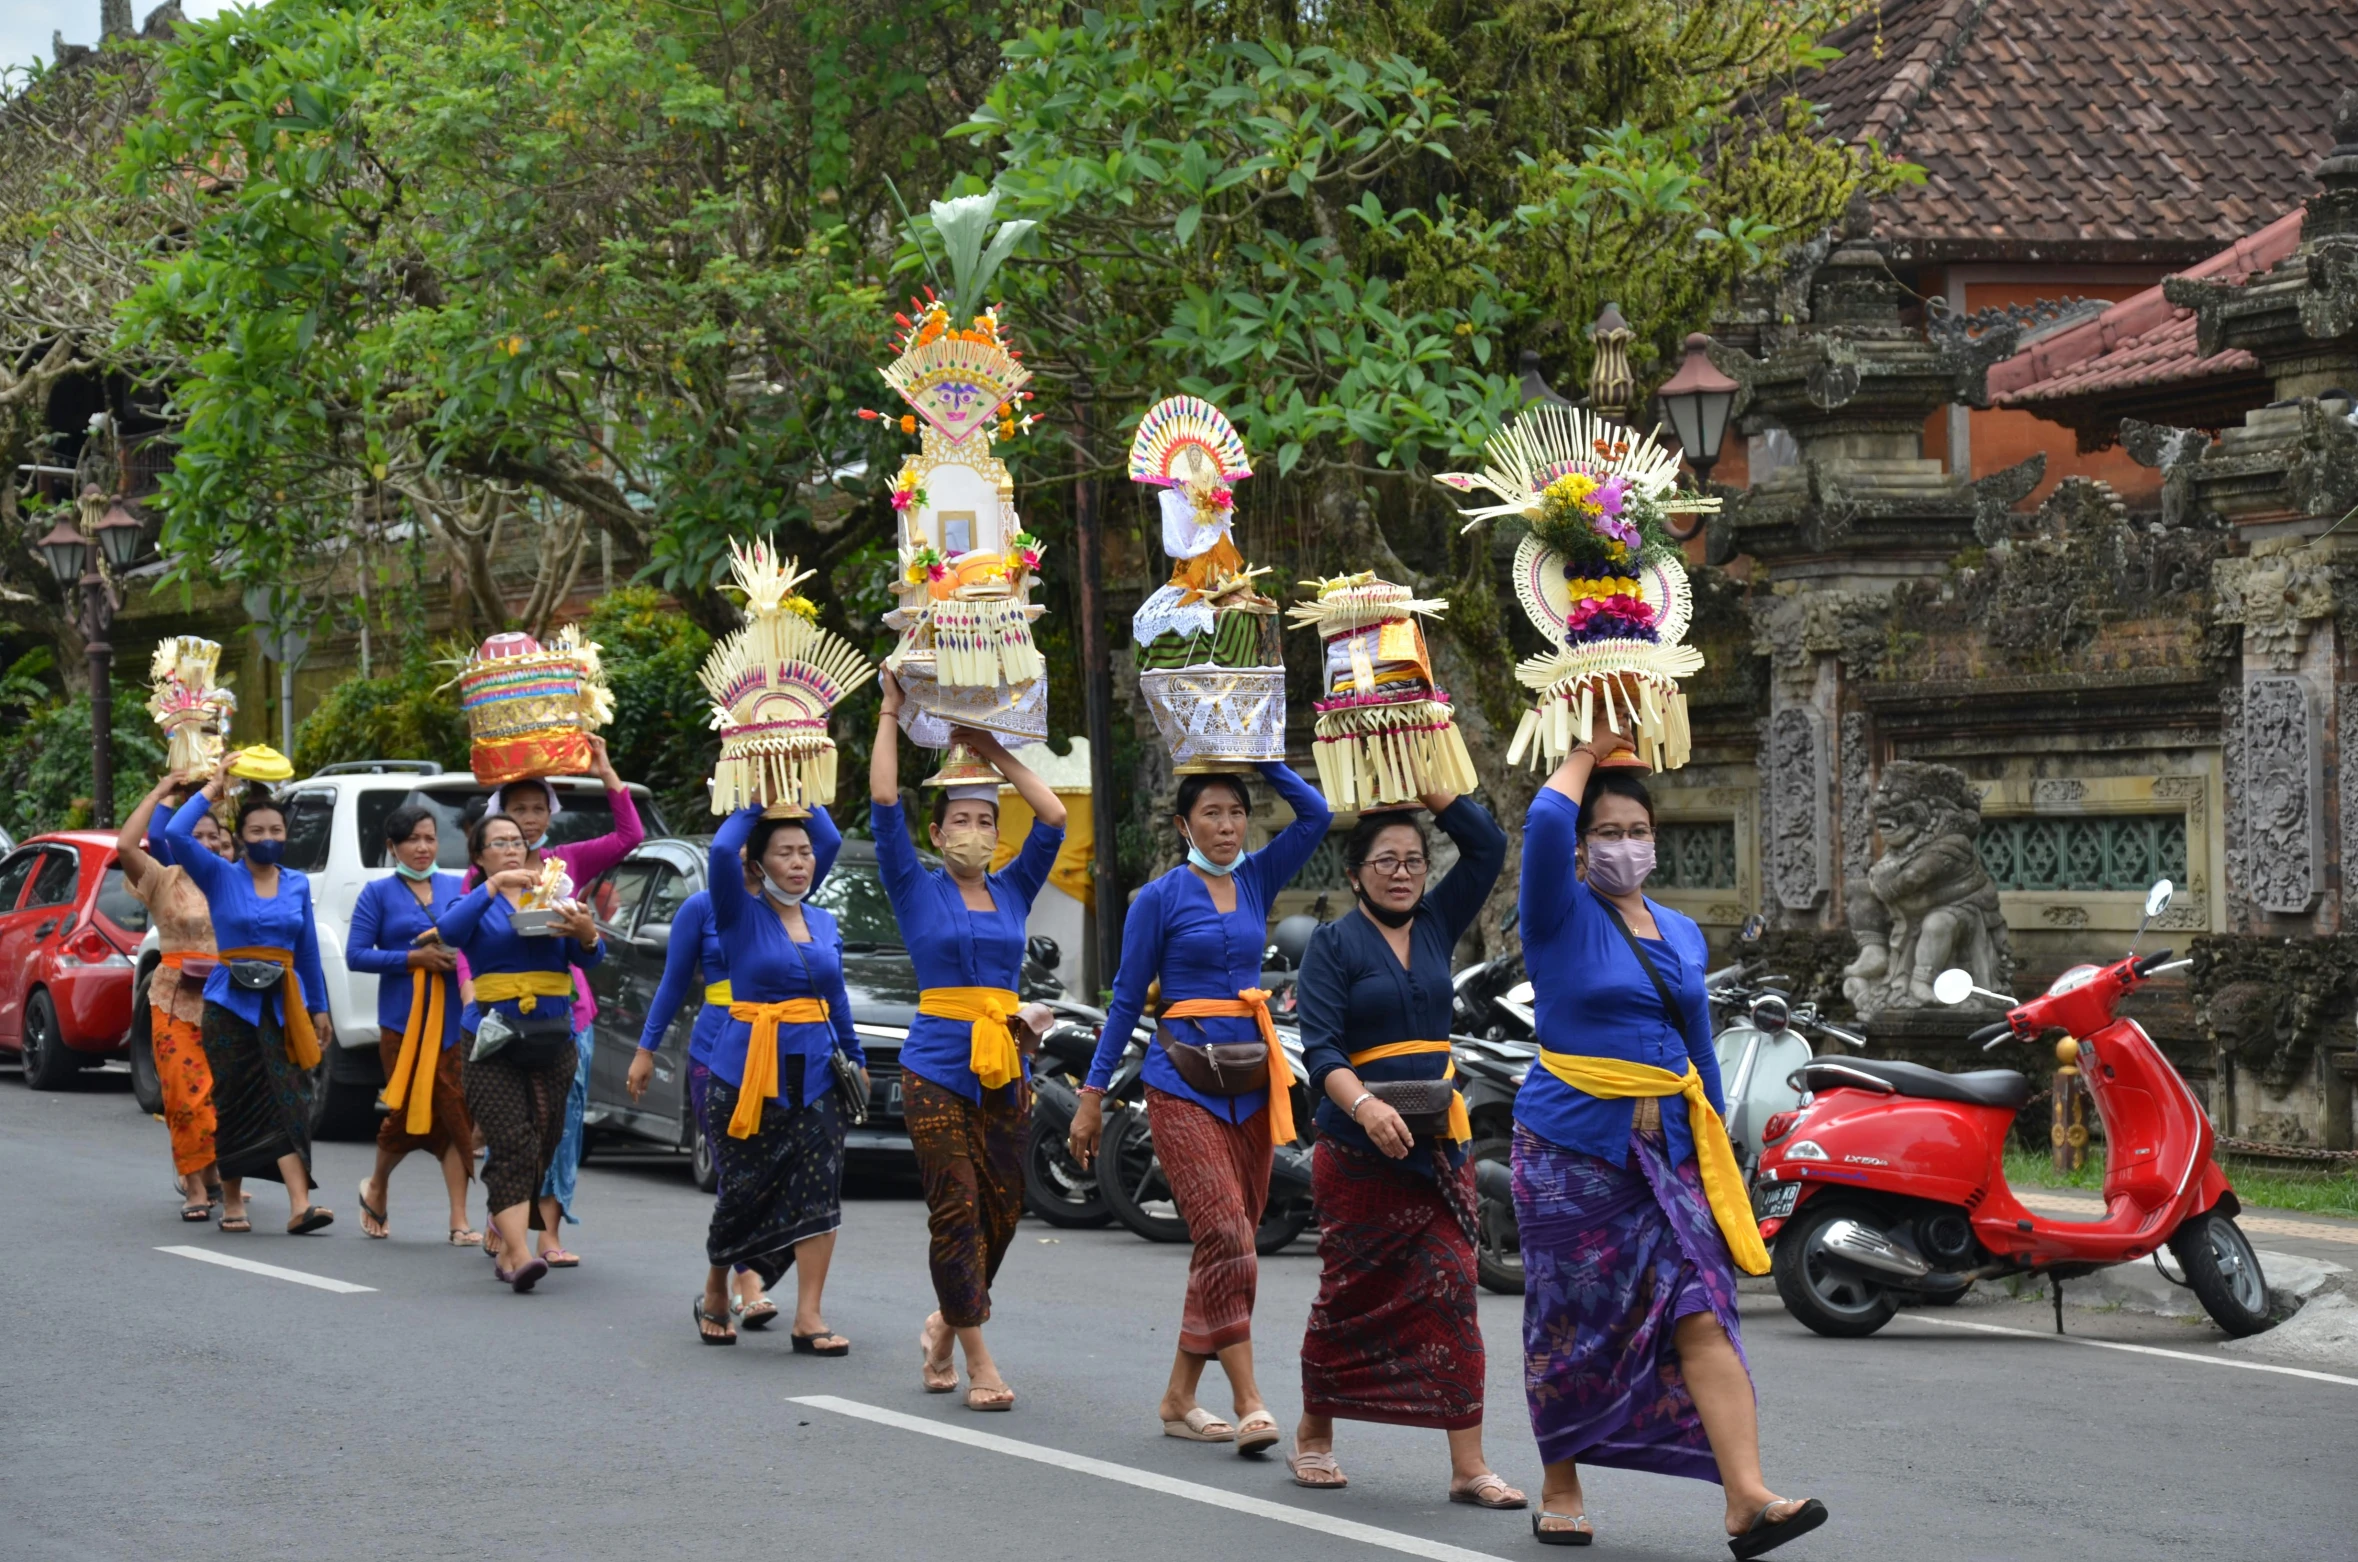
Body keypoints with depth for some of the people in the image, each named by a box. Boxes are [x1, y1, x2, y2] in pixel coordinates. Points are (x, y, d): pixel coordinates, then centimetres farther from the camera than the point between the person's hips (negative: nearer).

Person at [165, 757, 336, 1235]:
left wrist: (318, 1008, 15)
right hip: (231, 1002, -2)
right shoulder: (221, 877, 1)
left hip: (281, 1003, 2)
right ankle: (232, 1201, 17)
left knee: (288, 1100, -10)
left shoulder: (298, 885, 10)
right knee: (234, 1104, 2)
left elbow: (308, 950, 16)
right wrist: (212, 788, -6)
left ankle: (300, 1205, -19)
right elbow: (176, 834, -14)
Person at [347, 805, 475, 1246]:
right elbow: (356, 954, -3)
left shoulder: (457, 887, 11)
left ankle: (460, 1222, -3)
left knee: (456, 1111, -4)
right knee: (408, 1109, 0)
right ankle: (376, 1188, 30)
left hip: (454, 1016, 2)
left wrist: (456, 954, -12)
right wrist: (414, 958, -12)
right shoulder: (379, 893, 3)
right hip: (403, 1017, -2)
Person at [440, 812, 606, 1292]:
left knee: (542, 1148, 4)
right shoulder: (478, 904, 6)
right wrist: (494, 885, -21)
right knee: (512, 1145, -17)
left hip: (552, 1038, 4)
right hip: (492, 1039, -4)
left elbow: (589, 957, 0)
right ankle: (519, 1254, -27)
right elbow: (449, 932, -17)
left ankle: (503, 1240, 18)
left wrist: (586, 934, -23)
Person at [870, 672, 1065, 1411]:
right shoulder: (917, 890, 2)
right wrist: (890, 716, -2)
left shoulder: (1012, 891, 12)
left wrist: (996, 754, 8)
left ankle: (944, 1327, 28)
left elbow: (1054, 818, 7)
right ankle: (978, 1363, -7)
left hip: (1004, 1069, 4)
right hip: (937, 1066, -4)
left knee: (1000, 1213, 6)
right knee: (956, 1212, -8)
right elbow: (884, 805, -6)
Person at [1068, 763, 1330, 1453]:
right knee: (1224, 1231, -17)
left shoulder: (1256, 881, 11)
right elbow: (1126, 999, 2)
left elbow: (1314, 814, 0)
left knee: (1233, 1241, 4)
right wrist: (1093, 1095, 1)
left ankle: (1179, 1399, 12)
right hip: (1183, 1078, -5)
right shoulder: (1161, 897, -1)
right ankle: (1249, 1402, -21)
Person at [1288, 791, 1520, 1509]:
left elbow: (1488, 846, 8)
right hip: (1359, 1148, -4)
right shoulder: (1333, 943, -2)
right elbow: (1319, 1047, -12)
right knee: (1352, 1294, 4)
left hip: (1437, 1140, 4)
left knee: (1452, 1288, -6)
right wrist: (1364, 1105, -29)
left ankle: (1468, 1464, -9)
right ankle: (1314, 1436, 24)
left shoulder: (1436, 925, 12)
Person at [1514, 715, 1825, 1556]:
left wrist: (1720, 1157, 20)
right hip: (1572, 1146, -4)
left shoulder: (1681, 934, 15)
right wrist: (1588, 753, -6)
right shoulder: (1563, 917, -2)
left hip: (1668, 1151, 4)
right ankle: (1561, 1487, 23)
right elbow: (1545, 827, -22)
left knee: (1702, 1314, -10)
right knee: (1571, 1325, 5)